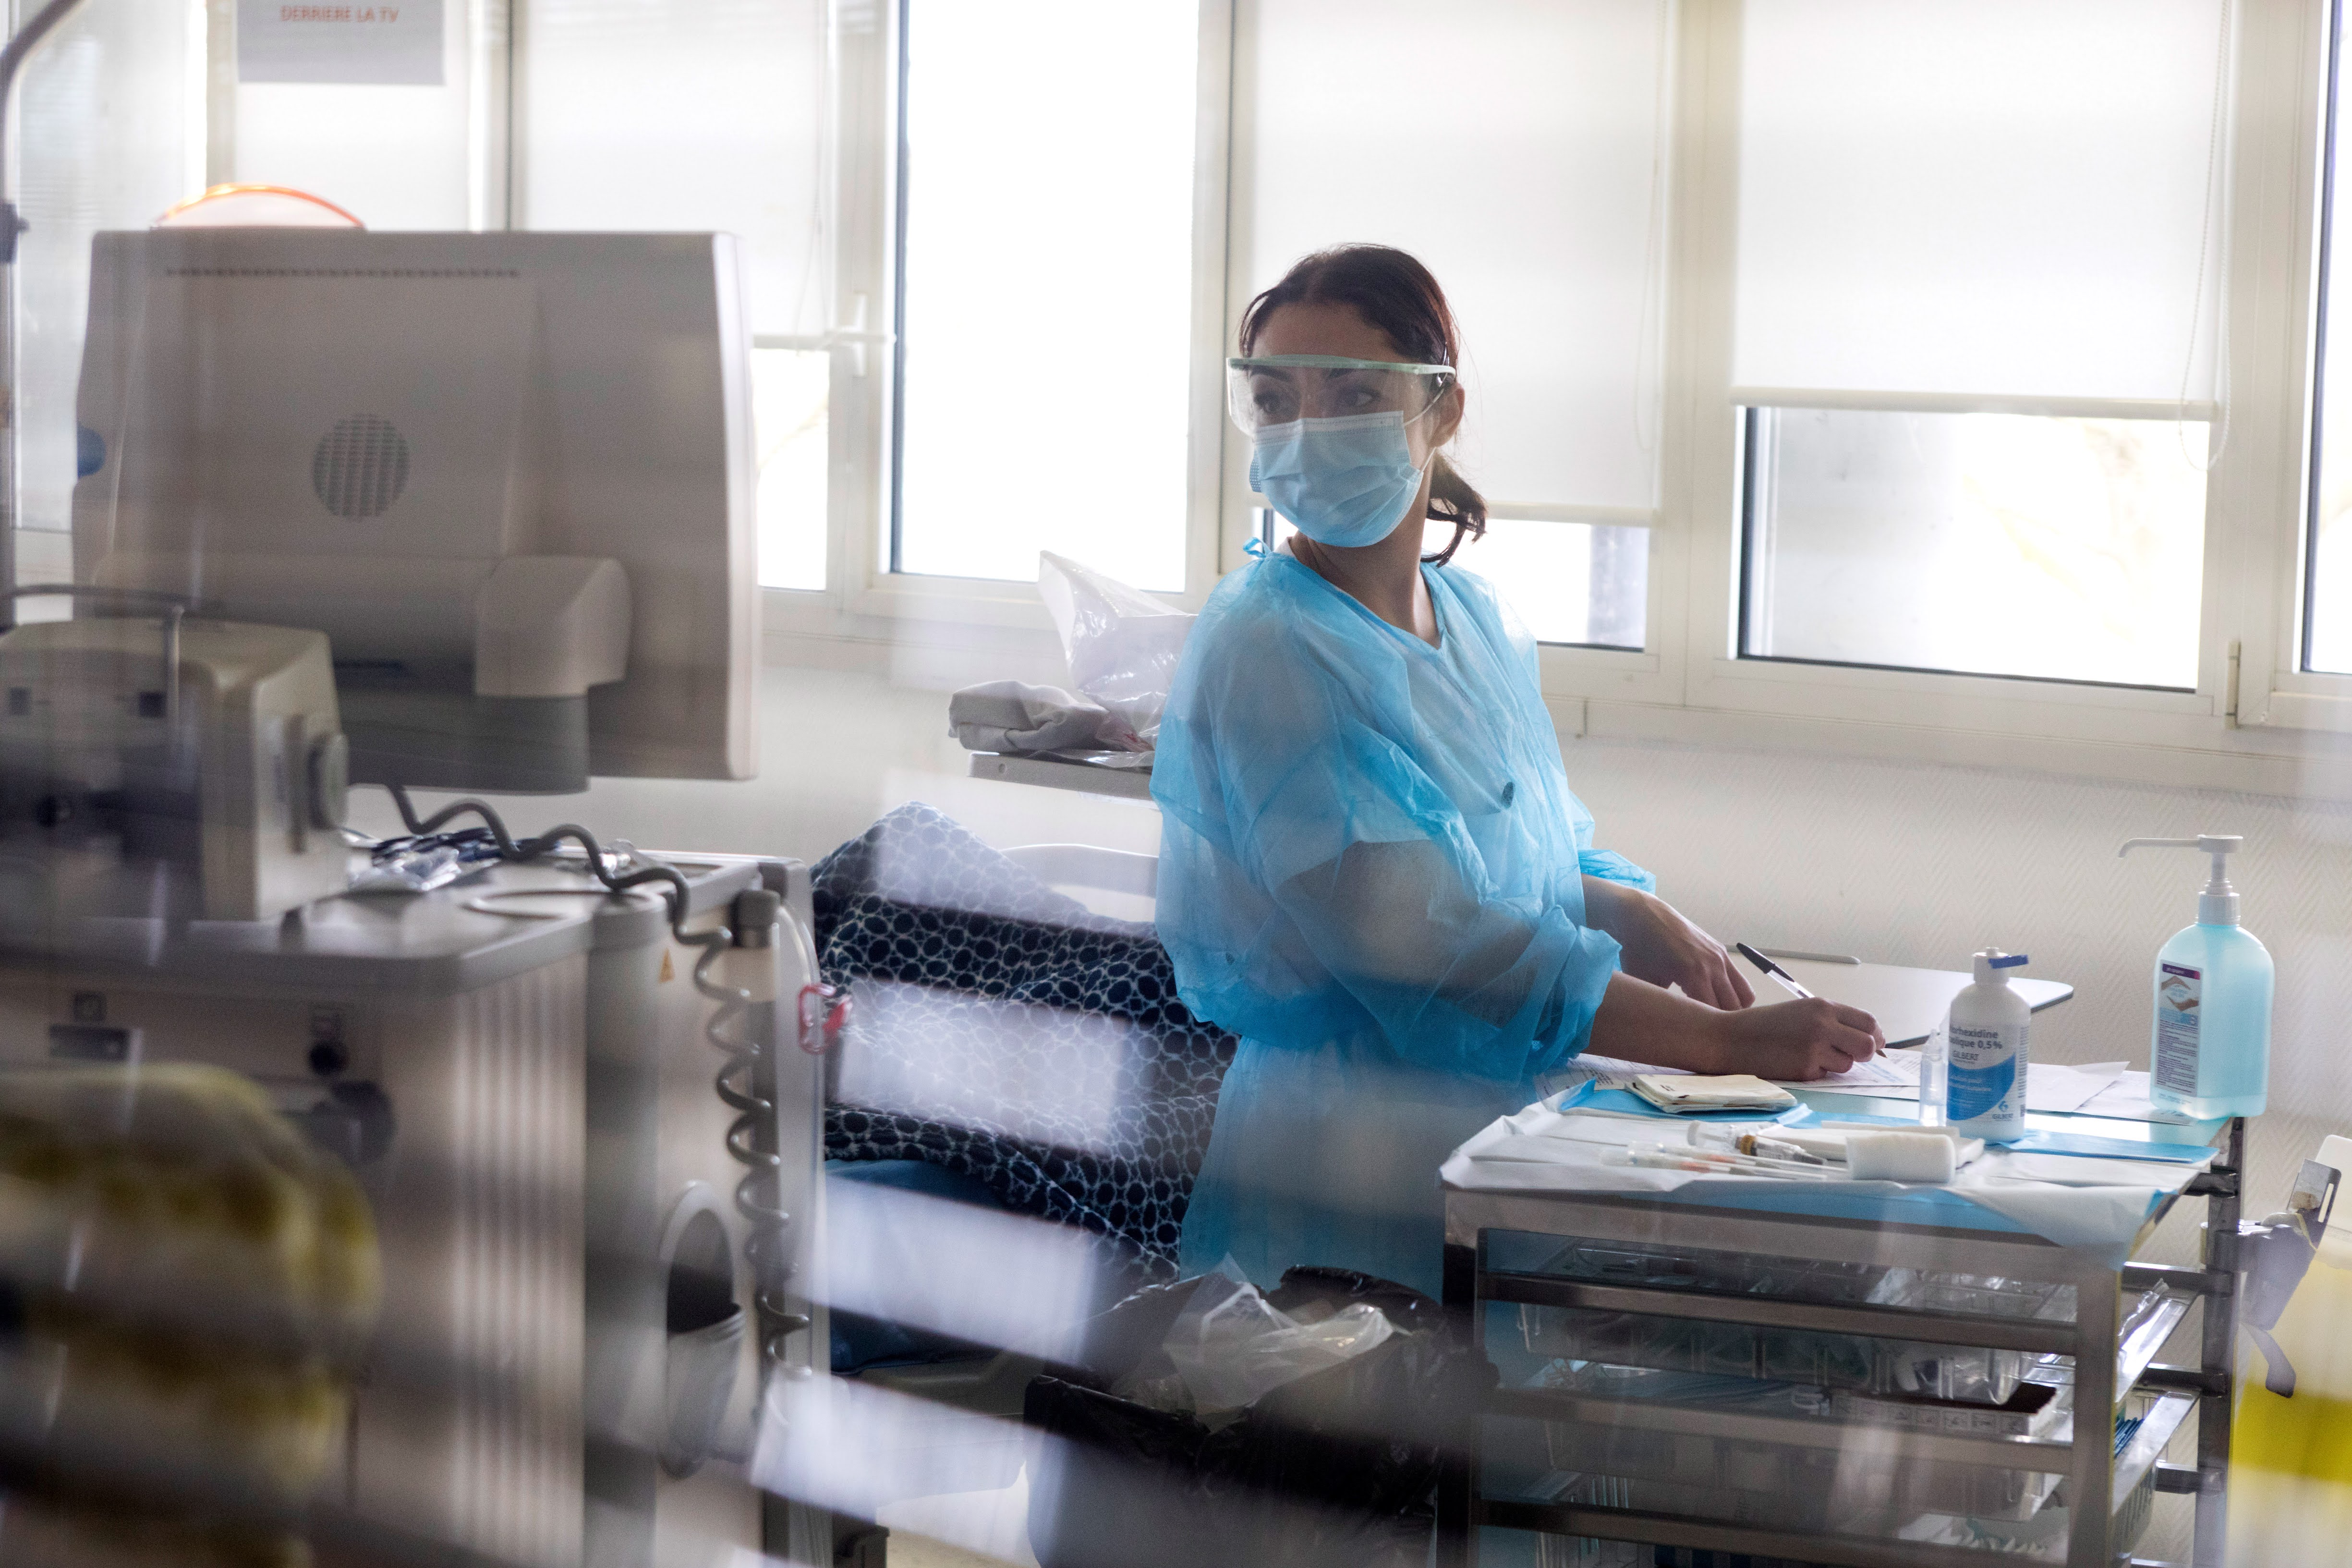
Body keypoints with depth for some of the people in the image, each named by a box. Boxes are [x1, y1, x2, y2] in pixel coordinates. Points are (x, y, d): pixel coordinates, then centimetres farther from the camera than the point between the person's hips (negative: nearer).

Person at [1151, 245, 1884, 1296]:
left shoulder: (1476, 620, 14)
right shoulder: (1266, 650, -13)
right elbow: (1414, 938, -22)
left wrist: (1645, 921, -4)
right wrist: (1726, 1039, -24)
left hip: (1510, 1107, 8)